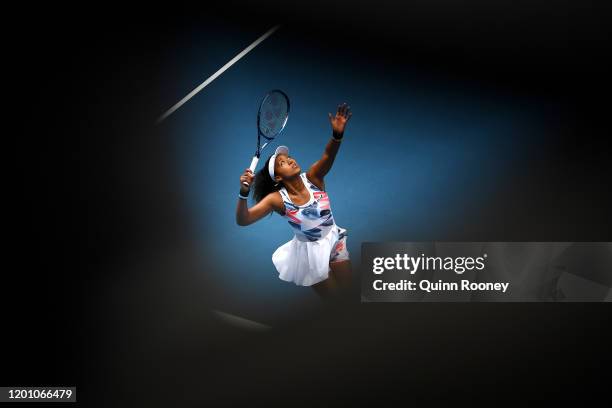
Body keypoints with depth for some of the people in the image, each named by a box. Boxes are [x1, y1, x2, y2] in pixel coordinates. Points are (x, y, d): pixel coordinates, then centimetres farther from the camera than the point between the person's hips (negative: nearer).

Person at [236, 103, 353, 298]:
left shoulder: (313, 177, -16)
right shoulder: (277, 199, -20)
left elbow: (328, 156, -37)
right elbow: (243, 220, -28)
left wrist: (337, 134, -59)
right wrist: (243, 193, -47)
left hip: (335, 241, 2)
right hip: (309, 252, -2)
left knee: (345, 290, 11)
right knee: (330, 296, 9)